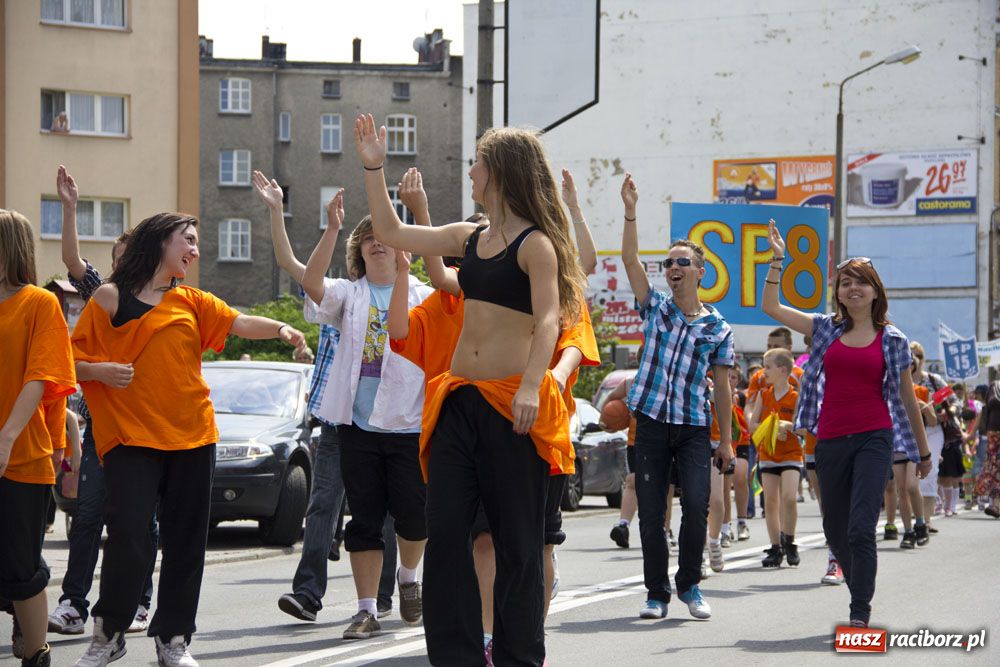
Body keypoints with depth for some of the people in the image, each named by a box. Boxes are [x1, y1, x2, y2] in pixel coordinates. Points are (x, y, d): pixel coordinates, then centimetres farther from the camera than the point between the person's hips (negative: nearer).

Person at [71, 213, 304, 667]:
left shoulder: (190, 302, 13)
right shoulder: (109, 298, 2)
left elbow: (239, 323, -1)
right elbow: (73, 358, 2)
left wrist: (280, 328, -19)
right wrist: (101, 370, -17)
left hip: (191, 436, 4)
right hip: (131, 437, -4)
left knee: (186, 543, 5)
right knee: (128, 537, -12)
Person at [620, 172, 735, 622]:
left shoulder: (717, 327, 7)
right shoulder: (655, 308, 9)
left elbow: (721, 385, 8)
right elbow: (630, 260, -2)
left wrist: (726, 440, 6)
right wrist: (630, 212, -13)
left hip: (695, 427, -1)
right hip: (652, 421, 1)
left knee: (697, 504, -14)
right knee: (650, 512, 0)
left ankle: (689, 585, 6)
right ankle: (657, 593, 11)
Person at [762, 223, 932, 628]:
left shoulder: (891, 340, 4)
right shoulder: (826, 329, 10)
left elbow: (907, 399, 11)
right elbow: (770, 307, 8)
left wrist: (923, 451, 16)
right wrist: (777, 260, 2)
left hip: (873, 438, -3)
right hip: (831, 440, 4)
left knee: (861, 529, -15)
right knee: (836, 533, 10)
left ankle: (860, 614, -10)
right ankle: (861, 594, 30)